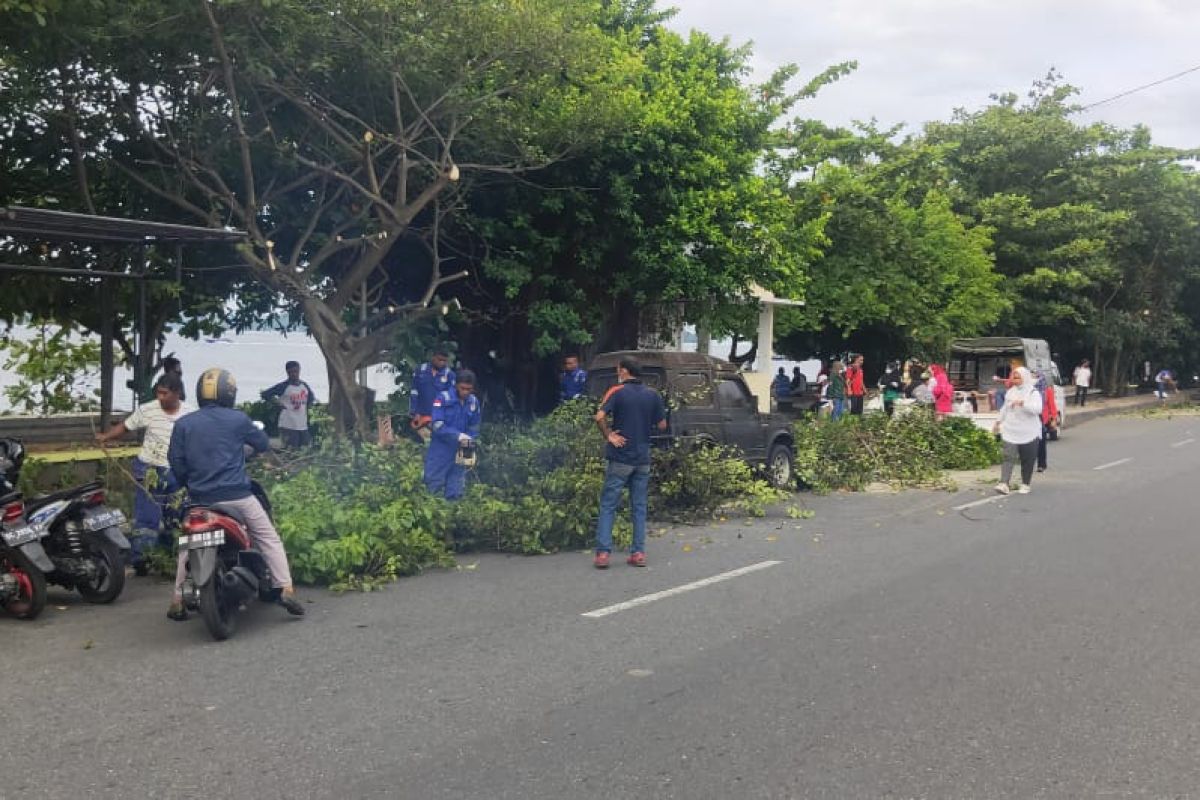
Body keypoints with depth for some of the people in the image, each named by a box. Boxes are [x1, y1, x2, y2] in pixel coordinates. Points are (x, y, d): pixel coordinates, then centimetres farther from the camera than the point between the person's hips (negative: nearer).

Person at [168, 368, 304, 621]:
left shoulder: (183, 424, 2)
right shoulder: (237, 419, -2)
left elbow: (176, 462, 3)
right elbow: (262, 444, 11)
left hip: (201, 498, 2)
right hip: (237, 495, -2)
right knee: (269, 537, 9)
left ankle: (178, 601, 19)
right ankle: (285, 589, -1)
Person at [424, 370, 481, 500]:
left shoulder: (474, 402, 1)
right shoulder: (443, 399, -13)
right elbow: (437, 426, -19)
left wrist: (470, 444, -4)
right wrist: (458, 436, -27)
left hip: (459, 454, 4)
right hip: (440, 453, -4)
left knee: (455, 494, 10)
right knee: (433, 489, 7)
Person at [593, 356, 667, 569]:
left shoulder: (617, 392, -8)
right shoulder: (653, 395, 3)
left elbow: (600, 417, -21)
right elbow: (662, 425, 6)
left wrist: (608, 435, -8)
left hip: (620, 458, -3)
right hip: (643, 458, 4)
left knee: (608, 506, 2)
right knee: (639, 507, 11)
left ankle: (603, 553, -3)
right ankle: (638, 553, 10)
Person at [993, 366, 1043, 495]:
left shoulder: (1033, 393, -6)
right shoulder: (1011, 392, 10)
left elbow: (1037, 409, -23)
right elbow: (1005, 409, 23)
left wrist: (1022, 403, -34)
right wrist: (999, 422, 23)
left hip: (1028, 433, -3)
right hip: (1010, 431, 3)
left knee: (1027, 460, 6)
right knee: (1009, 457, -9)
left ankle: (1025, 484, 20)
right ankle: (1004, 483, -17)